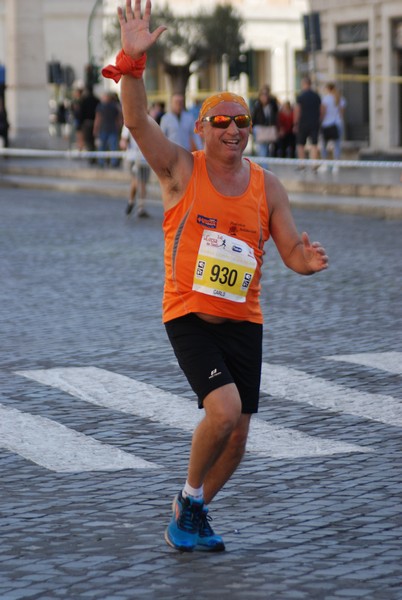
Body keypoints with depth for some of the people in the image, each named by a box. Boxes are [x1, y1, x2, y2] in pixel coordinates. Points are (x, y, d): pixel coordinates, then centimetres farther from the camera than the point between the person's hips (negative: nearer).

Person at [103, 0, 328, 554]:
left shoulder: (267, 187, 5)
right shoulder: (181, 170, -4)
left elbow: (292, 250, 4)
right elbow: (136, 120, -18)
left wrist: (308, 260, -20)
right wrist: (132, 62, -33)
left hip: (243, 321, 4)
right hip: (188, 316, -4)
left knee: (236, 437, 5)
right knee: (223, 410, -23)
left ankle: (191, 514, 31)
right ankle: (190, 497, 5)